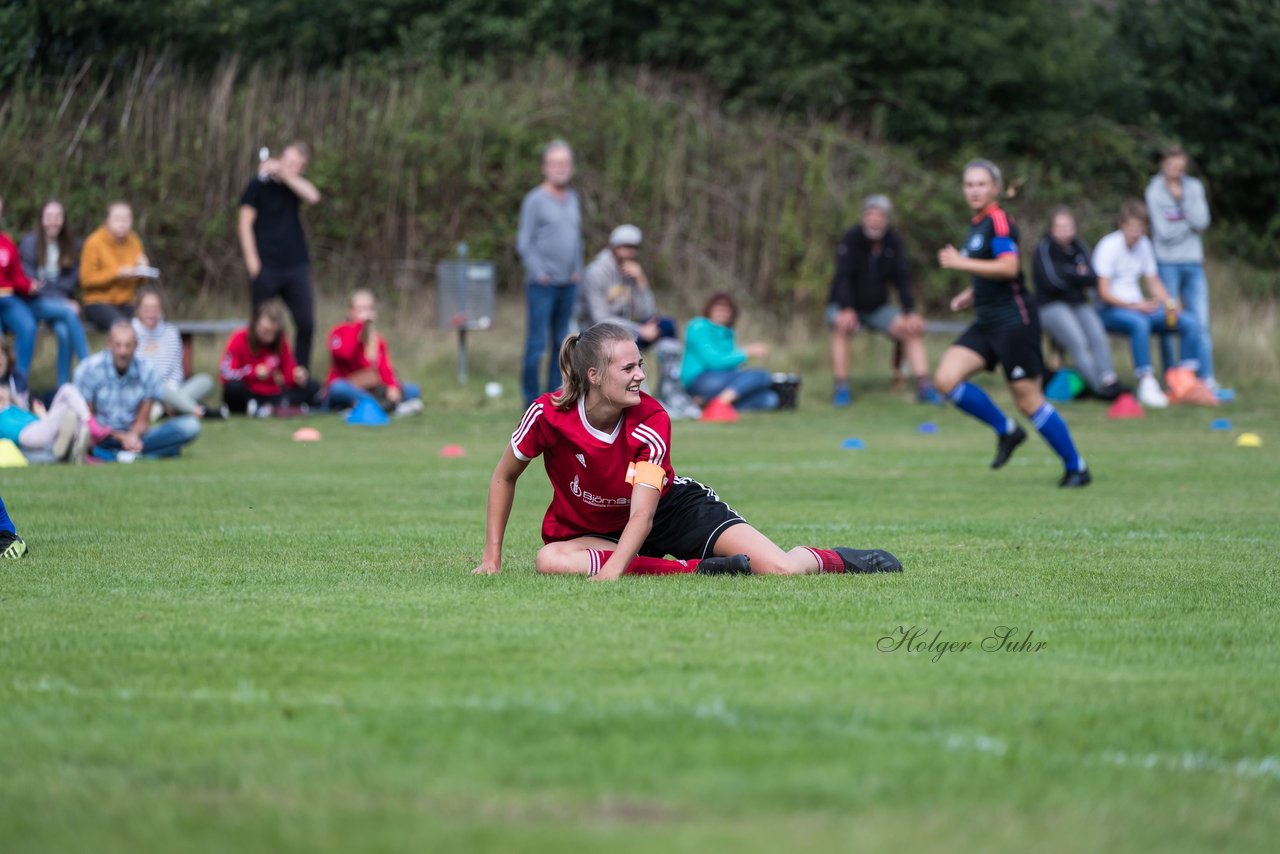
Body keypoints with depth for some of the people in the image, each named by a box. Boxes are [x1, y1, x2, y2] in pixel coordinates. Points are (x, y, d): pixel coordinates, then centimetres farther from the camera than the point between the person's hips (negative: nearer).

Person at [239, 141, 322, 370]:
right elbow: (245, 224, -3)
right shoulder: (258, 184, -1)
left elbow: (313, 197, -10)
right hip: (266, 267, -4)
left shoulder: (296, 183, 11)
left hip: (296, 266, 4)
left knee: (306, 323, 0)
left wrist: (285, 174, -12)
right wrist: (252, 261, -11)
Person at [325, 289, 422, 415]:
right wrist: (358, 324, -22)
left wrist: (393, 387, -24)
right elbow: (343, 353, -26)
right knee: (338, 388, -40)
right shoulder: (340, 332, -3)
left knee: (414, 391, -10)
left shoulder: (377, 339, 11)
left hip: (371, 390, 5)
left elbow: (385, 367, -3)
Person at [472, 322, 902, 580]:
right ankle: (699, 569, -29)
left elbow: (642, 515, -30)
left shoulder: (652, 422, -23)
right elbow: (504, 476, -6)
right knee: (549, 559, -38)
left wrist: (611, 573, -47)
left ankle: (837, 559, 19)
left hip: (673, 507, -1)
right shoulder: (548, 414, -23)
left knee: (782, 570, -21)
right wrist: (492, 557, -9)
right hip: (593, 530, 1)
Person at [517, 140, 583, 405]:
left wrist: (577, 269, 10)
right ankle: (532, 399, 0)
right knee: (537, 344, -6)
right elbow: (524, 243, -7)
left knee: (560, 343, 8)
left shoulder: (572, 199, 13)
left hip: (568, 284, 6)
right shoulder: (535, 200, -5)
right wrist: (539, 273, -11)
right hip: (542, 286, -6)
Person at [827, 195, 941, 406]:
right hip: (846, 306, -4)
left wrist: (910, 312, -20)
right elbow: (843, 276, -26)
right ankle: (841, 390, -31)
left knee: (913, 330, -14)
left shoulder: (894, 240, -4)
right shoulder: (851, 238, -16)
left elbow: (902, 278, -7)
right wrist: (846, 310, -40)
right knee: (841, 326, -35)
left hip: (877, 307, 4)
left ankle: (924, 388, -12)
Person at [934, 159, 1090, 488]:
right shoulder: (976, 225, 16)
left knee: (1027, 398, -5)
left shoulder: (998, 220, -12)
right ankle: (1006, 431, 9)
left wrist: (961, 263, -20)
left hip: (1014, 322, -9)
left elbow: (1008, 267, -26)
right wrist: (969, 296, 12)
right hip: (986, 324, 9)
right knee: (946, 380, -7)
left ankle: (1076, 467, 8)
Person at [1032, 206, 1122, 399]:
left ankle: (1109, 381, -35)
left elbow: (1093, 280, 6)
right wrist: (1078, 276, -2)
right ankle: (1100, 386, -33)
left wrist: (1068, 275, -7)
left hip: (1079, 304, 5)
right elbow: (1052, 282, -13)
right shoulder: (1044, 249, -2)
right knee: (1078, 343, -26)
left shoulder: (1079, 248, 14)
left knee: (1098, 338, -23)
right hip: (1051, 306, -5)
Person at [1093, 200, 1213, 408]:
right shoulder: (1109, 246, -11)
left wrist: (1169, 304, -4)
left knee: (1190, 322, -11)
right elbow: (1104, 292, -16)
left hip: (1139, 306, 7)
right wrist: (1133, 305, -28)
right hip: (1111, 310, -7)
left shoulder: (1144, 244, 10)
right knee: (1140, 322, -41)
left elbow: (1154, 282, 16)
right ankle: (1147, 384, -40)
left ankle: (1185, 382, -13)